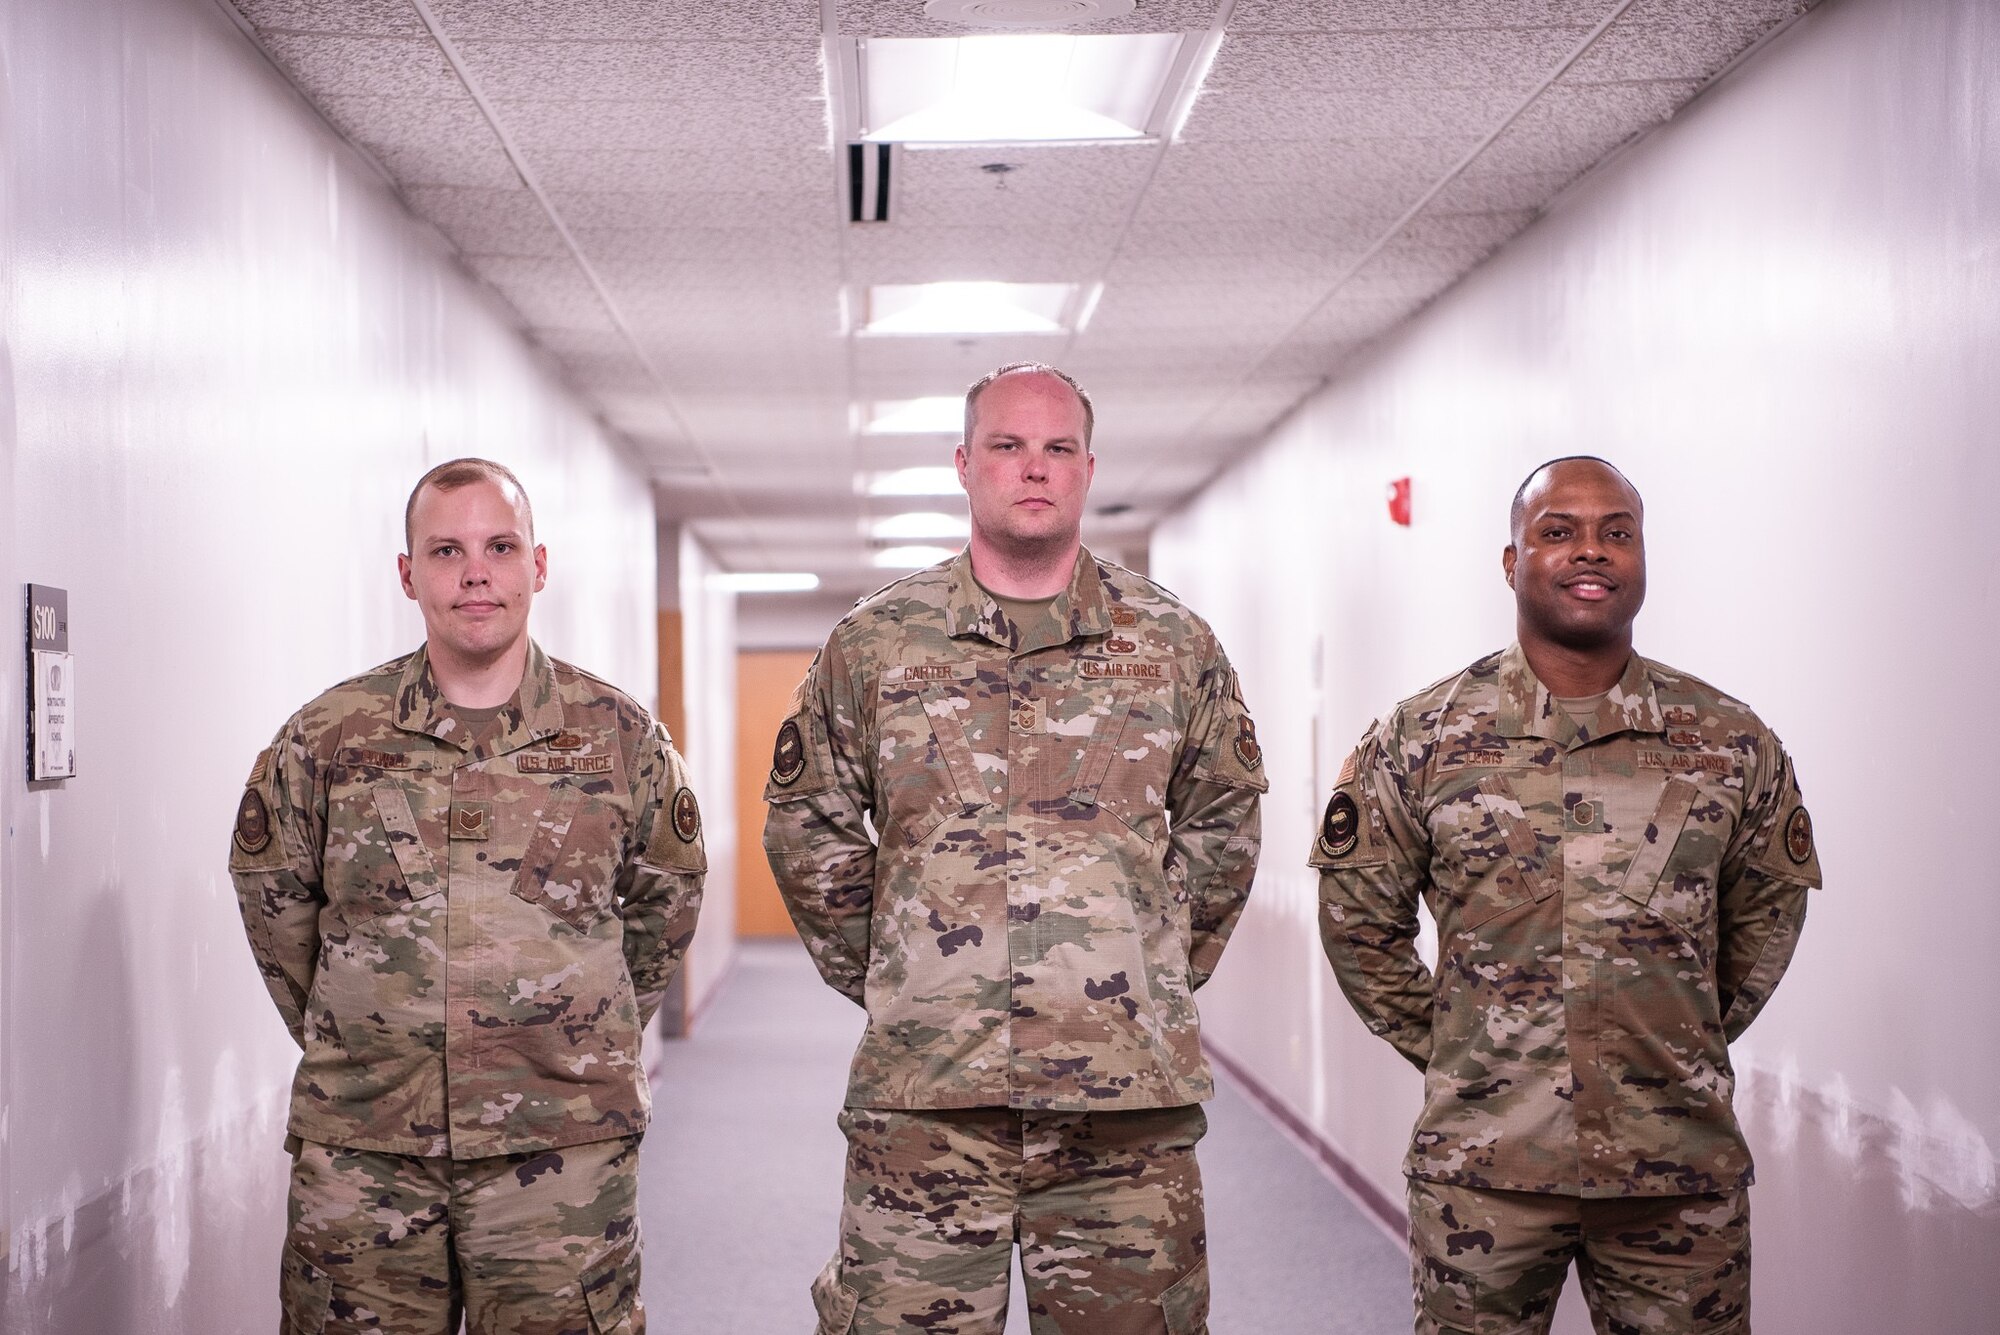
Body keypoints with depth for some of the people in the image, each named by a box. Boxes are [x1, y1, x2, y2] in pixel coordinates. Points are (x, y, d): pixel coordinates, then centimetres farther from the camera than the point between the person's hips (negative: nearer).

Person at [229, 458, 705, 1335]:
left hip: (563, 1155, -1)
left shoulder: (619, 736, 3)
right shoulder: (326, 738, 2)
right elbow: (272, 901, 14)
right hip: (360, 1153, 1)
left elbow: (665, 899, 15)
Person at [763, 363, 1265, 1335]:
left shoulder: (1174, 645, 8)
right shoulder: (874, 643, 6)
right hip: (921, 1095, 0)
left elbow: (1221, 828, 17)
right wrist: (878, 978, 10)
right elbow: (809, 833, 13)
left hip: (1127, 1104, 1)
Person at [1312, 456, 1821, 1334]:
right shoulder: (1421, 739, -1)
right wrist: (1446, 1047, 5)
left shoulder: (1732, 744, 3)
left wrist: (1686, 1049, 12)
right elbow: (1358, 916, 6)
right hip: (1481, 1166, -1)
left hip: (1684, 1170, 1)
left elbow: (1769, 911, 15)